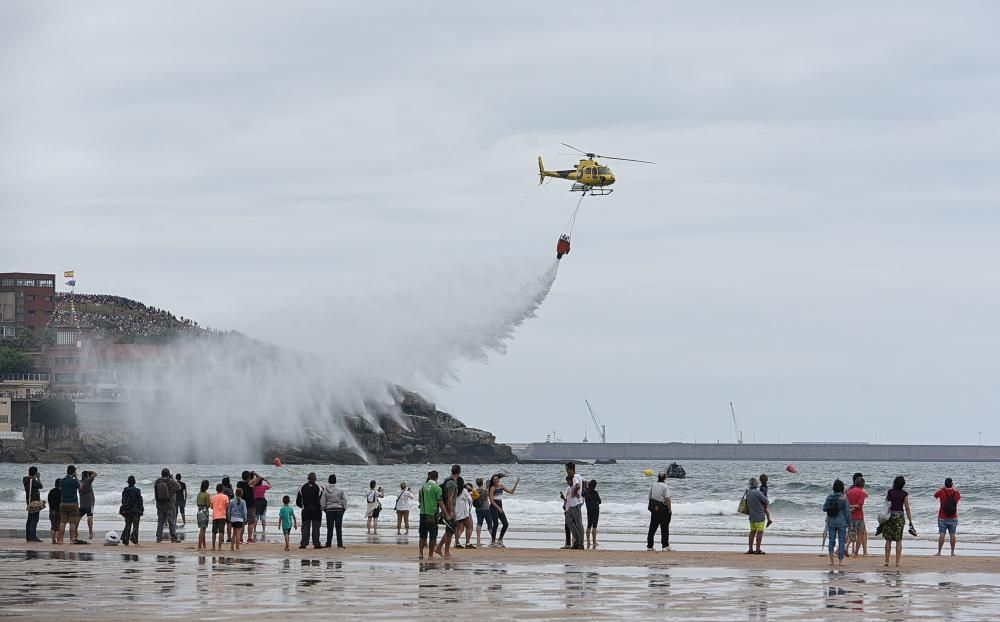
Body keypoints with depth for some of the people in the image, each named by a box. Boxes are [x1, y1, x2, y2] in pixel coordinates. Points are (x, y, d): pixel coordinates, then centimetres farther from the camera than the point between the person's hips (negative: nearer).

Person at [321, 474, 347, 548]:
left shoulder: (325, 490, -3)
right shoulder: (339, 490, -4)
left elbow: (323, 502, -1)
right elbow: (344, 500, 0)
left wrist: (324, 509, 12)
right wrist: (344, 508, 10)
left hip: (329, 510, 0)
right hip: (339, 509, 0)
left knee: (330, 528, 4)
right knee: (339, 528, 3)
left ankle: (328, 544, 4)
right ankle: (340, 544, 1)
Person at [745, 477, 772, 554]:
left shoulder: (748, 493, 4)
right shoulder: (758, 493, -19)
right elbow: (767, 502, -12)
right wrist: (764, 506, 12)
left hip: (751, 516, 7)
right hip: (759, 516, -7)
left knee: (752, 532, 13)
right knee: (760, 532, -2)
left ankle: (750, 549, 13)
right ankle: (757, 550, -3)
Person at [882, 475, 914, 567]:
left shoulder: (890, 492, 0)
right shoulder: (904, 494, -4)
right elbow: (907, 508, -4)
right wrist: (910, 521, 2)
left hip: (889, 516, 1)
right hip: (900, 516, -1)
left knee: (888, 540, 7)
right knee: (898, 540, 4)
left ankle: (887, 561, 6)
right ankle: (897, 561, 1)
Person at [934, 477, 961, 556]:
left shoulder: (942, 492, -10)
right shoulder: (956, 493, -3)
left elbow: (935, 495, 11)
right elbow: (959, 496, 22)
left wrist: (941, 488, 20)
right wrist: (954, 488, 31)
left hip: (942, 518, -2)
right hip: (953, 518, 2)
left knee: (942, 534, -3)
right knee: (952, 535, 7)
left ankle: (939, 552, -5)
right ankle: (952, 552, 9)